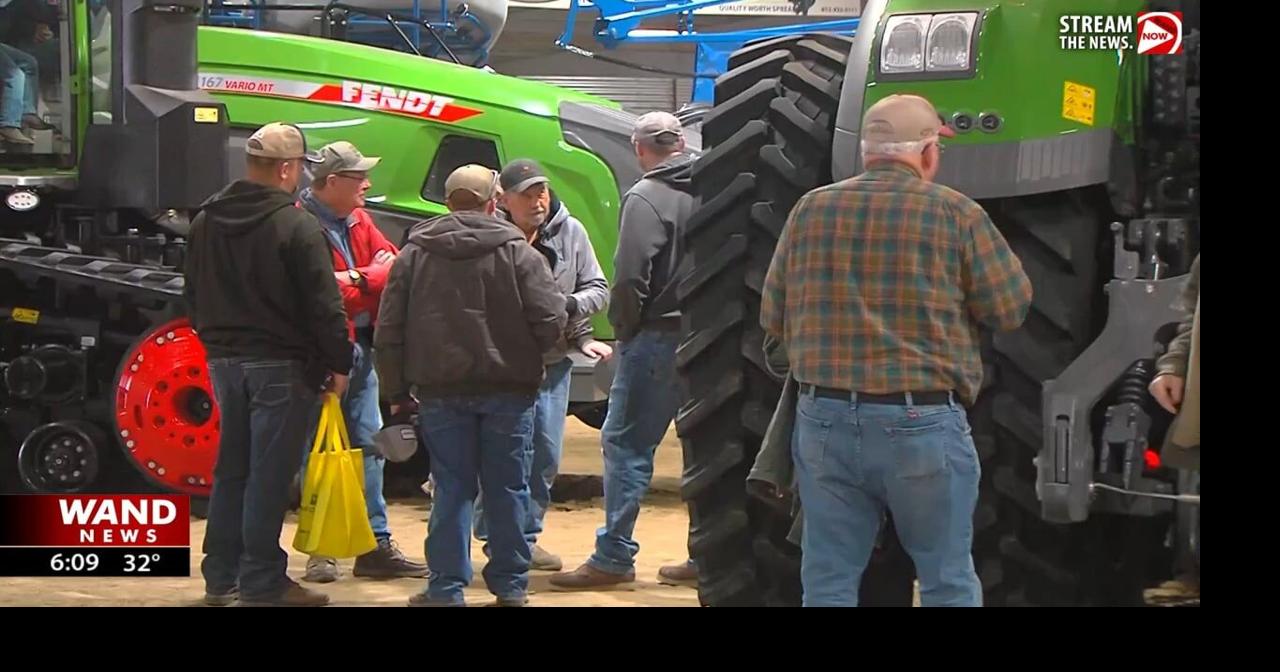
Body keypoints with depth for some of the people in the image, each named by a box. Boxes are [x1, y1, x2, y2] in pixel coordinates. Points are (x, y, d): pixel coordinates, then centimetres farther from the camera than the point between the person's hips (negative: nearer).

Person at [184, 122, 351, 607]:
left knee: (231, 468, 14)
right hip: (281, 364, -7)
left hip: (225, 361, 7)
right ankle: (261, 581, 0)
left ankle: (221, 576, 18)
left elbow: (193, 293, 19)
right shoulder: (296, 225, -14)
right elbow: (323, 304, -14)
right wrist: (338, 363, -6)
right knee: (269, 474, -3)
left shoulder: (207, 220, 9)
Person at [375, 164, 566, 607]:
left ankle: (446, 588, 6)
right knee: (506, 487, 7)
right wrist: (528, 358, 11)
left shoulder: (414, 254, 3)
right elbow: (552, 321, -9)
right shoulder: (518, 253, -4)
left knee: (452, 487, 6)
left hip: (440, 389, 1)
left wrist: (397, 391, 10)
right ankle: (510, 586, 13)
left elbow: (388, 330, 2)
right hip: (509, 387, -1)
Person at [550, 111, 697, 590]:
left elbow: (630, 276, -18)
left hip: (658, 336, -7)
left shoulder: (645, 198, -12)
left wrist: (623, 327, -2)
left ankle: (614, 556, -2)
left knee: (626, 443, -1)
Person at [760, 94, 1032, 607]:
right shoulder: (955, 213, -5)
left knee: (828, 583, 9)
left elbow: (773, 318, 10)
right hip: (922, 424, -3)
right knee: (948, 583, 10)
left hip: (825, 419, 3)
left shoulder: (810, 210, 5)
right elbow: (1010, 308, -1)